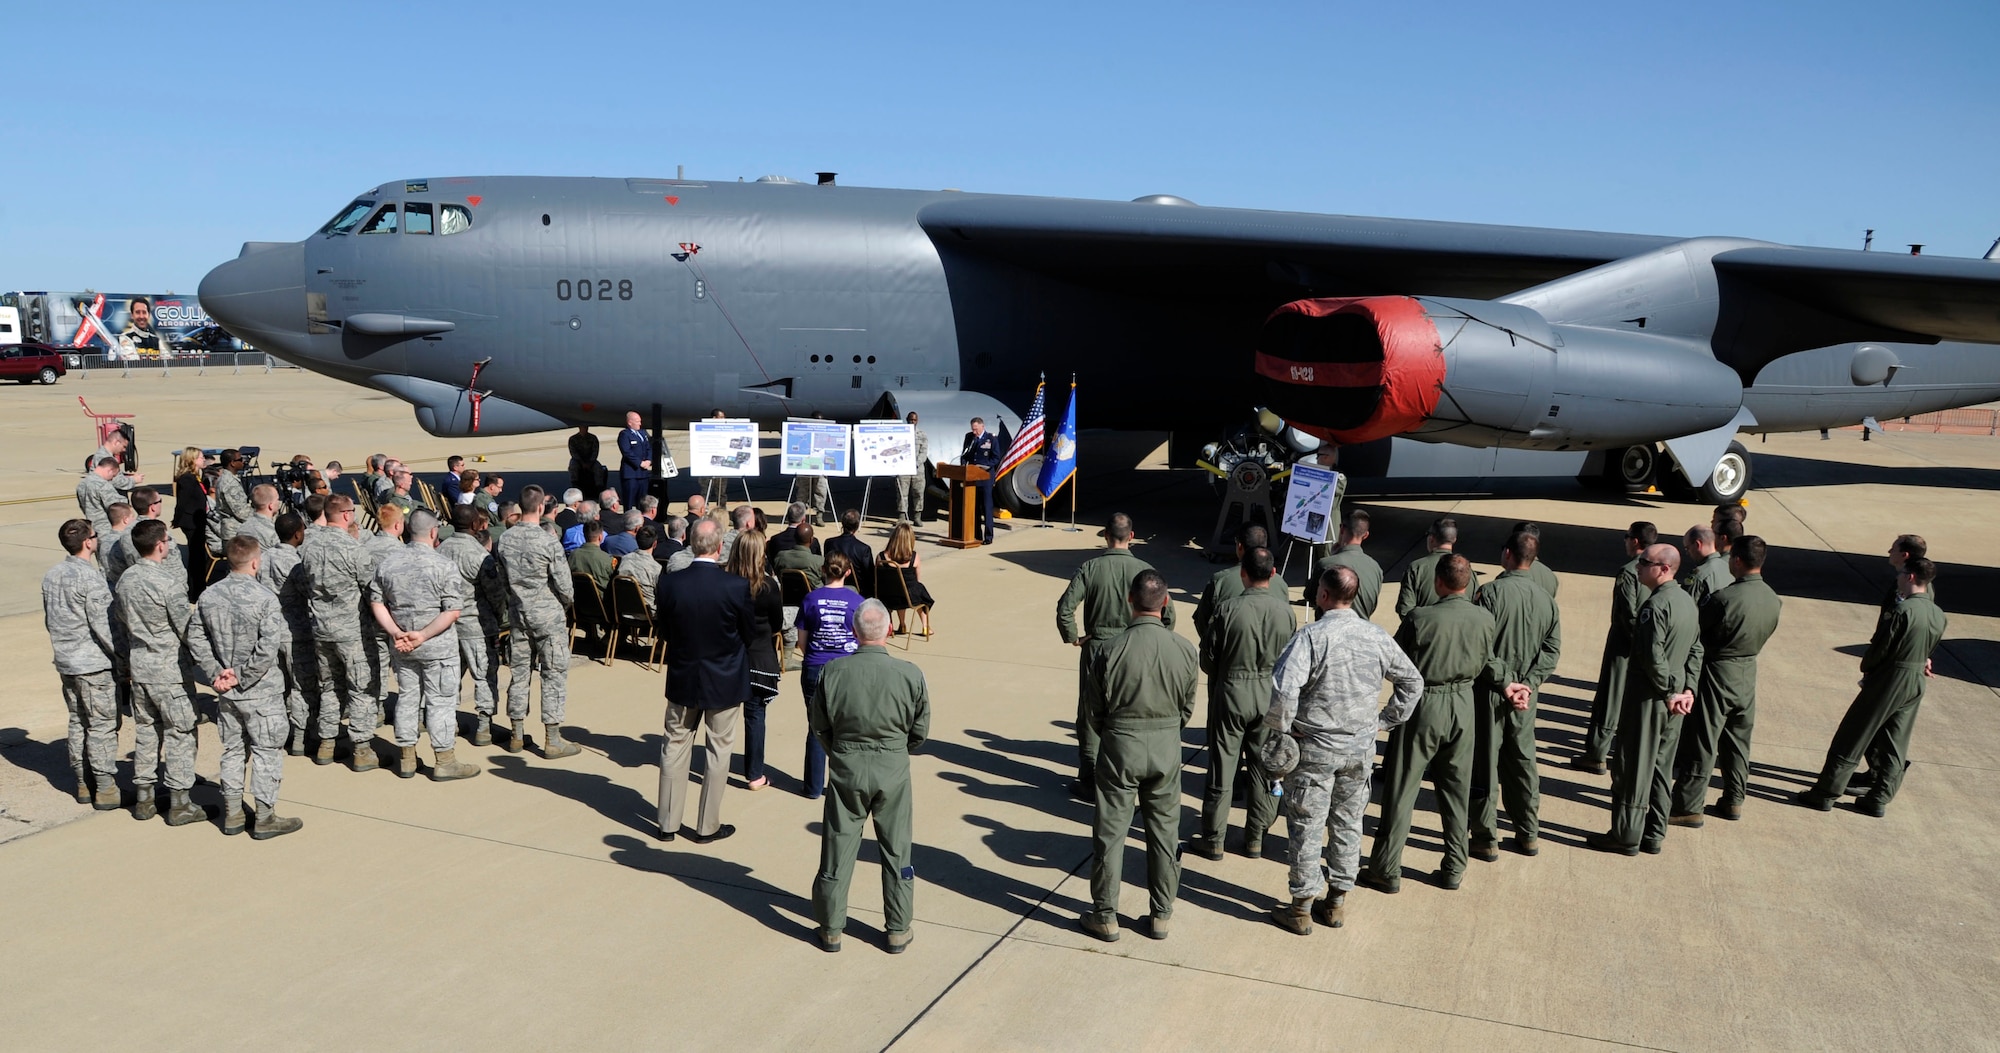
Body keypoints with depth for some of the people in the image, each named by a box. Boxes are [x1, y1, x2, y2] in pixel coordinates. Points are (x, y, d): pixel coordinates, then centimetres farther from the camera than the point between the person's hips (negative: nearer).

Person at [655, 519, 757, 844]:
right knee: (718, 749, 10)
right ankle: (707, 826, 18)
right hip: (724, 681, -2)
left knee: (675, 746, 15)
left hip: (682, 679, 2)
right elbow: (750, 634, -7)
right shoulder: (736, 586, -19)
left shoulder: (669, 584, -13)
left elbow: (665, 630, 1)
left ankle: (668, 823, 23)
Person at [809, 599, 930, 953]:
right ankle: (898, 931, 23)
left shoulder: (832, 672, -12)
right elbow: (920, 731, -2)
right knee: (896, 850, 14)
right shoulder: (911, 674, -13)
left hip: (845, 767, 0)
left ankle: (830, 929, 24)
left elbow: (819, 727, 0)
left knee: (838, 848, 13)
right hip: (894, 769, 0)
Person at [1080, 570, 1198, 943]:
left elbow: (1096, 711, -5)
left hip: (1120, 746, -2)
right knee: (1164, 832, 14)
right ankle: (1161, 915, 24)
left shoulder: (1109, 650, -15)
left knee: (1110, 832, 9)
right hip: (1167, 747, 2)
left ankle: (1105, 916, 18)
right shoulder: (1185, 650, -8)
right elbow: (1187, 708, 2)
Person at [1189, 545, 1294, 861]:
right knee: (1264, 768, 14)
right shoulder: (1286, 610, -7)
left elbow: (1208, 657, -7)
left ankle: (1213, 839, 15)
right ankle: (1255, 838, 22)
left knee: (1222, 768, 7)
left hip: (1231, 693, -3)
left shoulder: (1229, 608, -15)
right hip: (1271, 695, 3)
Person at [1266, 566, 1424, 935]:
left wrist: (1280, 727, -13)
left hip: (1315, 747, -5)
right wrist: (1384, 720, 12)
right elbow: (1412, 682, 8)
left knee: (1306, 827, 7)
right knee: (1348, 823, 17)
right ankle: (1337, 902, 27)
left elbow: (1284, 689, -29)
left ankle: (1302, 909, 15)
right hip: (1361, 747, 5)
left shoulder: (1311, 636, -19)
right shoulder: (1377, 636, -2)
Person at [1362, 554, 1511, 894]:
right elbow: (1485, 664, 9)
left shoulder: (1420, 617, -19)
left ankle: (1387, 871, 11)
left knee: (1401, 789, 5)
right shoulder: (1484, 619, -6)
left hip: (1422, 704, -4)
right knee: (1457, 790, 17)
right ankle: (1454, 869, 25)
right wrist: (1506, 685, 30)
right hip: (1463, 705, 4)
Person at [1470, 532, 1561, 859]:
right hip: (1525, 694, 5)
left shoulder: (1493, 592, -16)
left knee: (1485, 765, 4)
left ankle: (1486, 838, 11)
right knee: (1523, 761, 18)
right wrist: (1528, 684, -5)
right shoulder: (1547, 599, 2)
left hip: (1490, 691, -5)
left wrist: (1504, 682, -13)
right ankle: (1529, 834, 26)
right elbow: (1552, 650, 0)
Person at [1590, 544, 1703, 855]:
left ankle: (1627, 837, 9)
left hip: (1648, 698, -9)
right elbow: (1696, 650, 12)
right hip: (1675, 701, 9)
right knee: (1661, 768, 16)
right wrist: (1687, 689, 8)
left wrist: (1669, 692, -14)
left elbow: (1653, 657, -25)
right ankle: (1654, 835, 23)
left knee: (1632, 768, 1)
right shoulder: (1688, 601, 9)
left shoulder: (1655, 604, -20)